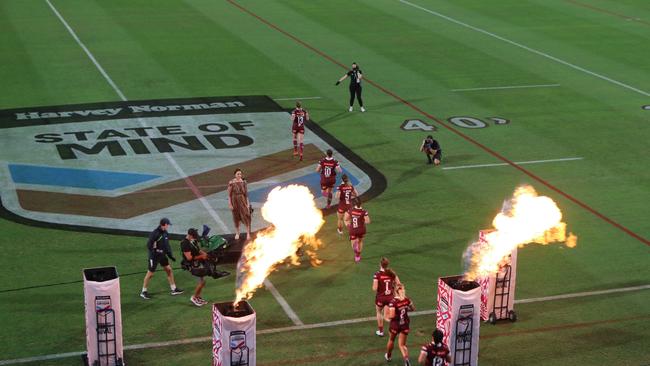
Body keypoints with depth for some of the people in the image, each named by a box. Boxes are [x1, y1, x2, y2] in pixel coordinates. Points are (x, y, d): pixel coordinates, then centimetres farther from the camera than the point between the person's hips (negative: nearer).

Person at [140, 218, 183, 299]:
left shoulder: (165, 233, 4)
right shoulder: (155, 233, -21)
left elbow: (167, 245, 14)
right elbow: (149, 245, -21)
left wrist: (170, 255, 11)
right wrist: (156, 251, -28)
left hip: (162, 256, 8)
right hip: (154, 256, -8)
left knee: (169, 270, 9)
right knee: (150, 274, 2)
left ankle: (174, 289, 19)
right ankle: (144, 292, 15)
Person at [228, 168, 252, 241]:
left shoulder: (243, 181, -1)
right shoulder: (231, 183, -11)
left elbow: (246, 192, 6)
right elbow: (229, 194, -7)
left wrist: (248, 202, 4)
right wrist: (229, 204, -8)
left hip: (243, 200, 1)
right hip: (235, 200, -1)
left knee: (246, 216, -4)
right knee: (236, 217, 11)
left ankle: (248, 233, 0)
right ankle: (237, 233, 28)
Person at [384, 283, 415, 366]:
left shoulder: (393, 302, -23)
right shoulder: (407, 300, -7)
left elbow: (392, 315, -27)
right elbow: (413, 309, 9)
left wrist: (387, 316, -7)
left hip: (396, 324, -3)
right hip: (405, 324, 3)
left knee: (391, 340, 25)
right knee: (402, 344, 8)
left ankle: (388, 356, 46)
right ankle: (406, 358, -17)